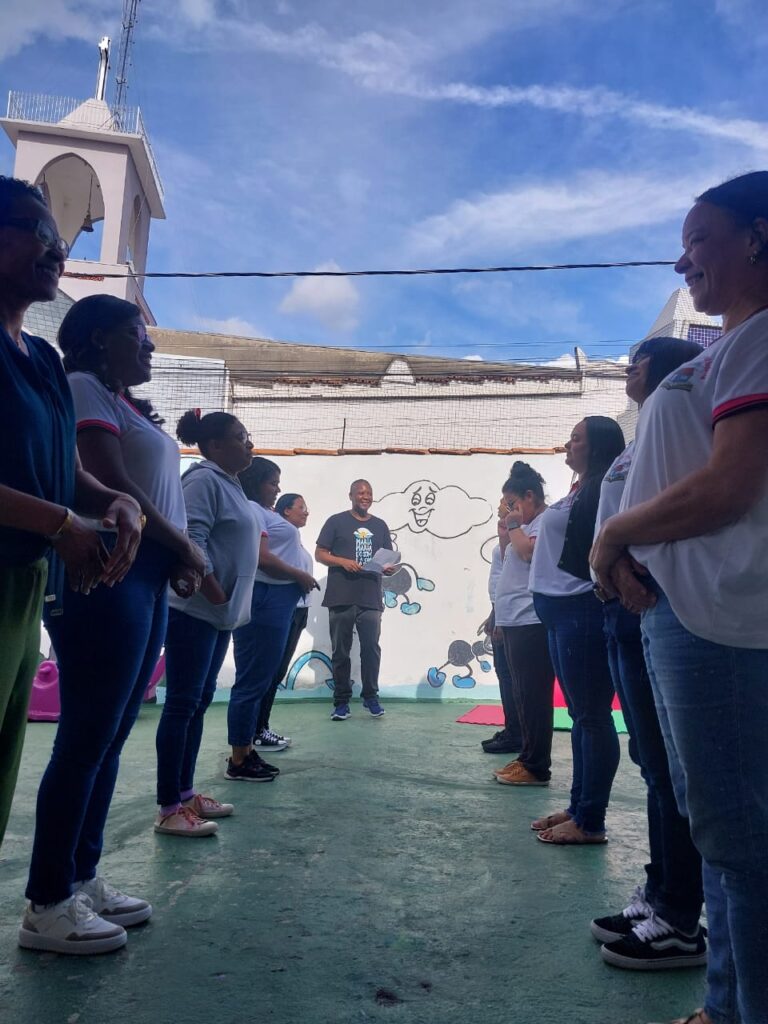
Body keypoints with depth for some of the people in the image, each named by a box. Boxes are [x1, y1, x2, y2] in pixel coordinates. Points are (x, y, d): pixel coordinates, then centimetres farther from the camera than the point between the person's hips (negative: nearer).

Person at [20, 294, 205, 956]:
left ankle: (81, 877, 22)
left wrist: (178, 558, 0)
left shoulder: (128, 406, 23)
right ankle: (47, 906, 6)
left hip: (147, 578, 9)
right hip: (107, 575, -9)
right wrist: (187, 548, -6)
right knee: (87, 739, -5)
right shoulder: (83, 388, -3)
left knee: (110, 738, 11)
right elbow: (110, 484, -14)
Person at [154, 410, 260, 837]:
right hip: (195, 611, -10)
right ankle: (169, 808, 2)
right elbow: (189, 542, -22)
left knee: (199, 704, 14)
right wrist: (215, 594, -20)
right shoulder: (204, 479, -13)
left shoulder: (230, 484, 17)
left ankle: (186, 792, 24)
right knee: (182, 704, -5)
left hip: (219, 613, 10)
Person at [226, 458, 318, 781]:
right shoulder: (251, 509, -9)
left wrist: (298, 578, 8)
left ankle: (247, 751, 22)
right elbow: (260, 556, -19)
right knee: (253, 680, -5)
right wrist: (300, 575, -9)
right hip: (264, 599, -11)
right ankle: (239, 761, 2)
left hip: (274, 601, 11)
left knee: (259, 680, 14)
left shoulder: (264, 512, 22)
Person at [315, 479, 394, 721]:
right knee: (340, 652, 4)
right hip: (341, 598, -2)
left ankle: (370, 697, 14)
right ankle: (341, 701, 11)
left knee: (371, 649, 0)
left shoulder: (380, 525, 15)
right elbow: (320, 554, 1)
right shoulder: (336, 521, 4)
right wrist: (343, 561, -15)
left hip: (371, 599, 2)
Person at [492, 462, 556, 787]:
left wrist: (514, 526, -7)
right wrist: (507, 529, 13)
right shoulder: (529, 525, 21)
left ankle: (536, 767, -2)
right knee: (522, 695, 12)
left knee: (533, 696, -7)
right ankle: (527, 759, 19)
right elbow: (511, 562, 23)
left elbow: (529, 552, -23)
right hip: (517, 622, 10)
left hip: (532, 623, -10)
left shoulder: (546, 520, -7)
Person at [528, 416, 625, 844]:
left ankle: (591, 821, 4)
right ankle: (579, 807, 23)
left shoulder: (601, 490, -10)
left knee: (592, 716, -4)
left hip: (582, 611, -10)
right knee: (581, 714, 14)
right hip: (564, 611, 10)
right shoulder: (579, 491, 19)